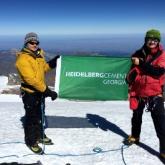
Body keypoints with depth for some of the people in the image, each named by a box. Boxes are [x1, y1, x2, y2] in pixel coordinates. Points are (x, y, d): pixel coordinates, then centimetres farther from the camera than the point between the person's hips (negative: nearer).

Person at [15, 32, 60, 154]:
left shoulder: (39, 55, 5)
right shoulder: (23, 59, -21)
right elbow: (31, 79, -28)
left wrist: (52, 63, -1)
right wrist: (47, 90, -30)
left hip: (40, 91, 8)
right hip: (30, 93, -8)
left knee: (40, 115, 21)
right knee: (31, 118, 4)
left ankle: (39, 135, 39)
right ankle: (31, 141, 22)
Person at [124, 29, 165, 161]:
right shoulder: (138, 54, 0)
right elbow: (132, 71, 11)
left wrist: (141, 63, -23)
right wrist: (130, 86, 8)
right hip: (139, 92, 4)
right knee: (136, 117, 21)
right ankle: (135, 136, 45)